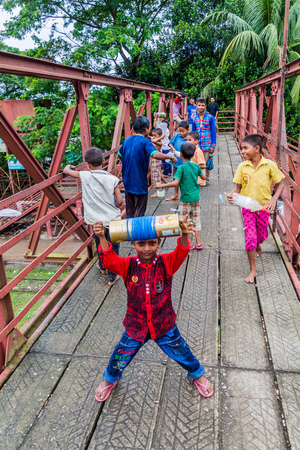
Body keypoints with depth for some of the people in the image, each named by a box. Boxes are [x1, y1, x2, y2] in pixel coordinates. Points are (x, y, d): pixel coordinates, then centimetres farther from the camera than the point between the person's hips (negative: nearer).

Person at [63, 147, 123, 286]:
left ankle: (103, 267, 46)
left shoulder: (85, 176, -7)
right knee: (113, 248, 12)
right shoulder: (113, 179, -8)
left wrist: (69, 167, 30)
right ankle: (112, 276, 21)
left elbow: (66, 171, 7)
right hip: (112, 219, -1)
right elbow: (120, 201, -7)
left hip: (96, 221, 1)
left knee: (100, 245, 23)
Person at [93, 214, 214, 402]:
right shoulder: (128, 265, -13)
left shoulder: (166, 263, -15)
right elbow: (109, 260, -28)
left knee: (181, 353, 19)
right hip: (135, 326, 1)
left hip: (164, 325, 0)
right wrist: (102, 238, -45)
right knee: (120, 358, 17)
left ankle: (197, 374, 52)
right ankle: (110, 379, 51)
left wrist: (184, 235, -54)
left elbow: (181, 253, -32)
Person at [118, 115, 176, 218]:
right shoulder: (144, 141, -15)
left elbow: (120, 155, 23)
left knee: (129, 214, 17)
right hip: (140, 184, -6)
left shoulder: (126, 141, 6)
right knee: (139, 214, 4)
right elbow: (156, 155, -31)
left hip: (127, 183, 7)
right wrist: (171, 157, -18)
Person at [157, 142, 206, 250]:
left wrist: (161, 185, -19)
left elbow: (175, 182, -26)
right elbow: (204, 177, 16)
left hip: (185, 199, -6)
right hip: (196, 198, 6)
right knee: (196, 220, 15)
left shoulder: (181, 168, -15)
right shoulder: (196, 166, 2)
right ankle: (198, 242, 20)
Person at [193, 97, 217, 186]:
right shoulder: (195, 118, 7)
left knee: (206, 163, 3)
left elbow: (213, 132, -2)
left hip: (207, 144, -3)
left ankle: (206, 179, 15)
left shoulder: (210, 117, -4)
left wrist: (213, 145, -6)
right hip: (197, 144, 3)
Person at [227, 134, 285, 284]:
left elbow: (280, 184, -2)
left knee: (262, 235, 15)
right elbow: (238, 187, 0)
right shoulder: (242, 167, -6)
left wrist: (274, 199, -16)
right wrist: (232, 194, -21)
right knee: (250, 237, -3)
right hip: (247, 207, 0)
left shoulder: (269, 165, -11)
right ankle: (252, 270, 11)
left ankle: (257, 246, 54)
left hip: (263, 207, 0)